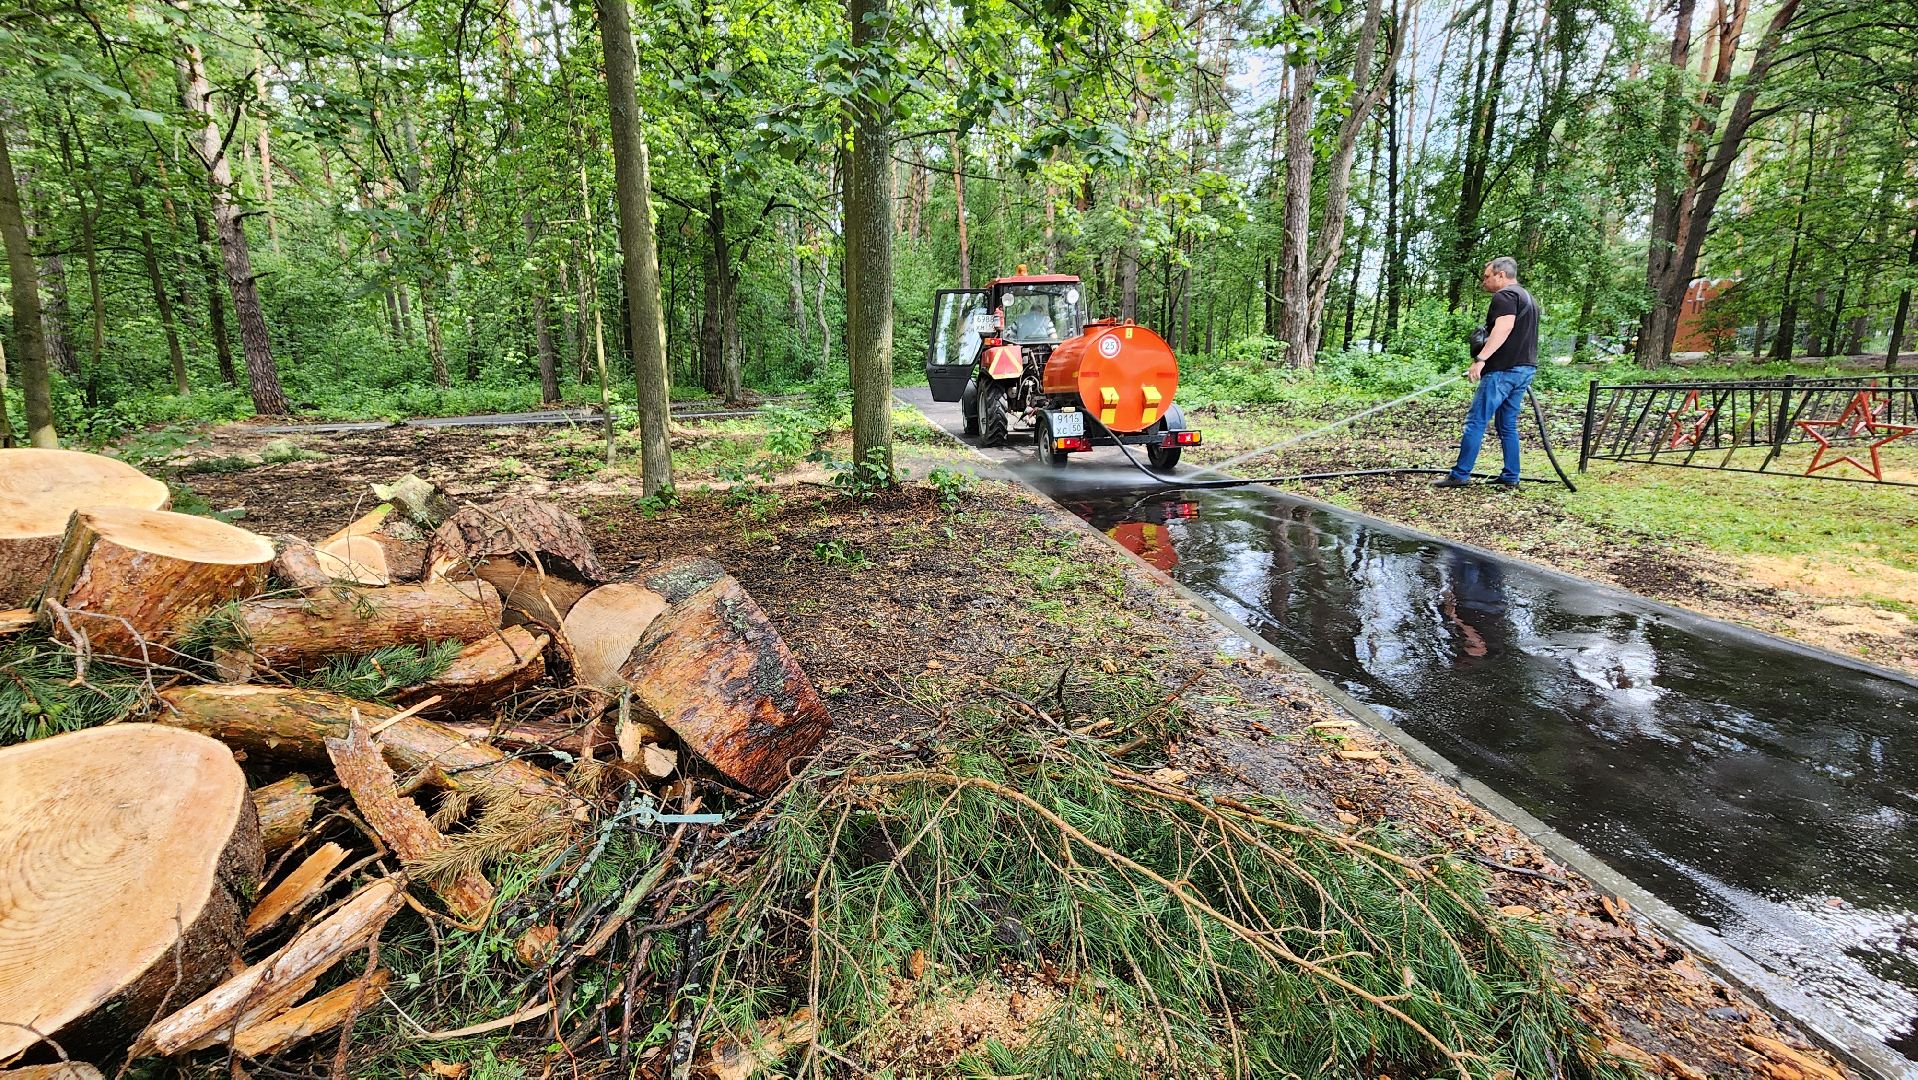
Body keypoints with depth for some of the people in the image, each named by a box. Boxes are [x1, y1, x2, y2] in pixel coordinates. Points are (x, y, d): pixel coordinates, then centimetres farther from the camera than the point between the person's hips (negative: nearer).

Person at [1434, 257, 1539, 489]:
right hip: (1526, 368, 10)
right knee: (1508, 425, 12)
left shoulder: (1505, 295, -8)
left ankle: (1460, 474, -10)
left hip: (1504, 369, -10)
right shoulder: (1528, 298, 24)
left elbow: (1504, 327, -24)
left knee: (1476, 421, -9)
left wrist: (1481, 358, -32)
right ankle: (1510, 477, 11)